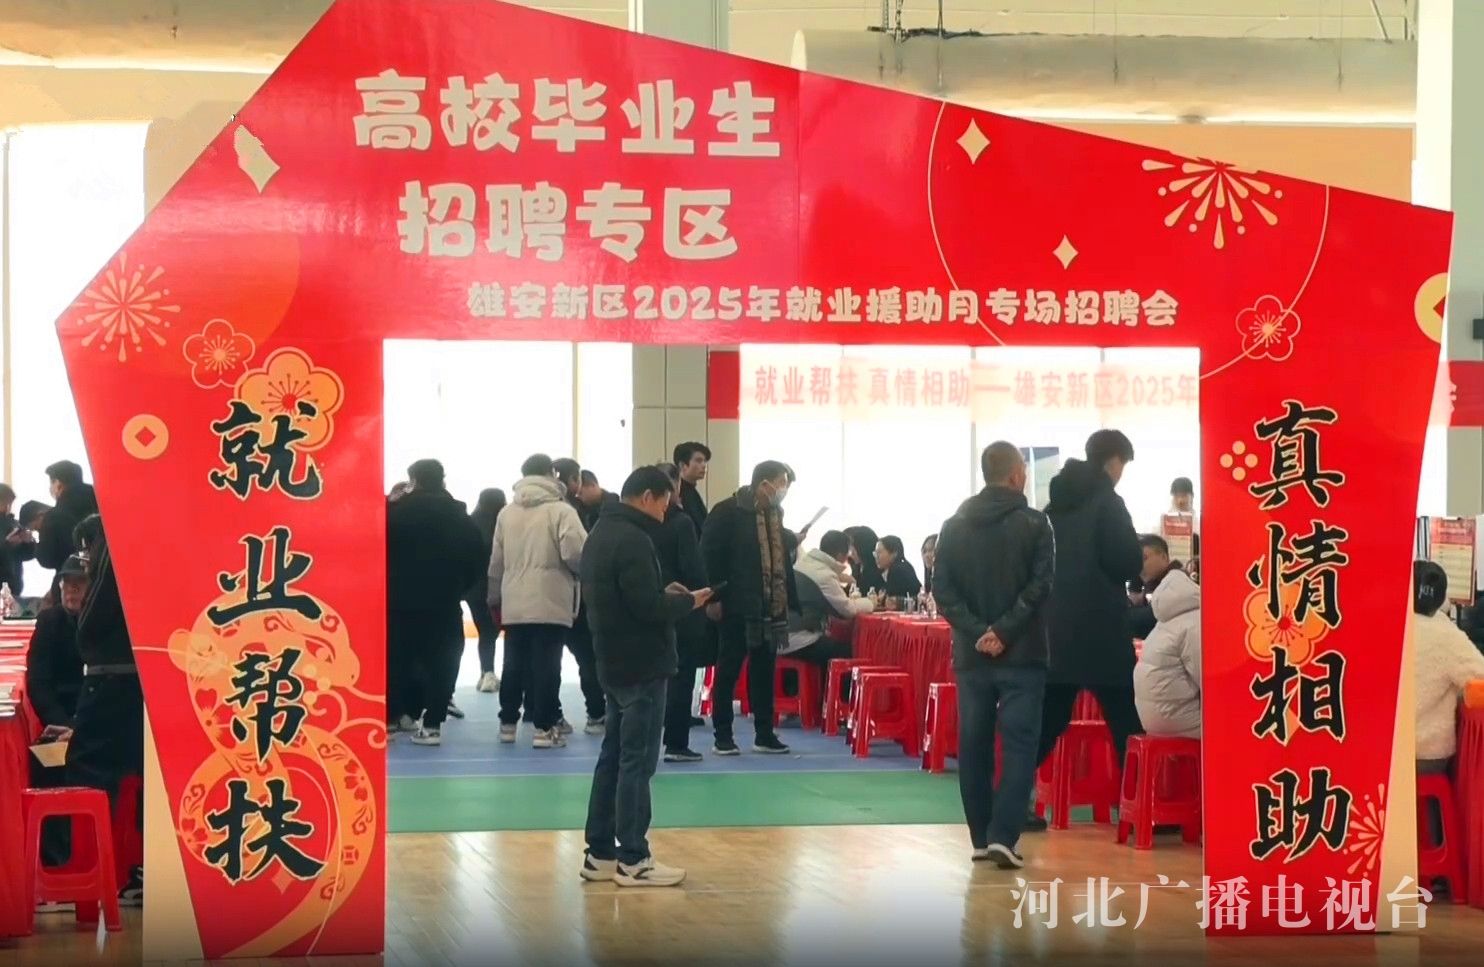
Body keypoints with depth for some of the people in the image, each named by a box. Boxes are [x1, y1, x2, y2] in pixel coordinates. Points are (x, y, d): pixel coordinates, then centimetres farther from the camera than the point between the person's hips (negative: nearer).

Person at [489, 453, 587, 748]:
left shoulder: (507, 512, 9)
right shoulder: (561, 510, -8)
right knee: (546, 665, -2)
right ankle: (544, 727, -2)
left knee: (514, 664, 14)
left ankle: (508, 722, 21)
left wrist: (495, 597, 23)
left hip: (514, 604, 5)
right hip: (550, 603, -5)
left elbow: (496, 561, 13)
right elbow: (576, 552, -18)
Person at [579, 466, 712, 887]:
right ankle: (632, 860, -1)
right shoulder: (633, 540, -18)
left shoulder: (601, 534, 13)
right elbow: (648, 608, -23)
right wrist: (687, 601, -6)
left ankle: (600, 852, 17)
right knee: (637, 762, -4)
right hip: (641, 666, -10)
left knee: (613, 757, 13)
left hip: (615, 662, 10)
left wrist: (664, 594, 9)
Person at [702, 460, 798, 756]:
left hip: (771, 607, 7)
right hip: (737, 606, -6)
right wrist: (713, 598, -16)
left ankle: (764, 735, 16)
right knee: (728, 671, 2)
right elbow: (710, 555, -12)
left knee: (764, 671, 10)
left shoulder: (775, 512, 13)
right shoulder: (727, 512, -10)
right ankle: (722, 736, 8)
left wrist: (790, 598, 11)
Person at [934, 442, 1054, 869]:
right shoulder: (1033, 524, -5)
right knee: (1018, 746, -2)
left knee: (974, 747, 10)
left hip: (971, 656, 4)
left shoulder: (954, 527, 7)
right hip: (1022, 656, -4)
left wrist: (976, 632, -6)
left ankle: (981, 838, 13)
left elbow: (942, 589, 0)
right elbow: (1040, 586, -14)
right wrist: (1003, 631, -13)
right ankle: (1002, 836, -13)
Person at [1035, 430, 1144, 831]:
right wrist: (1139, 559, 6)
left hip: (1055, 623, 7)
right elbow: (1128, 562, -13)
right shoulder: (1106, 501, -9)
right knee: (1124, 722, 1)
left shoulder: (1058, 502, 12)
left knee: (1047, 720, 9)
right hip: (1098, 626, -7)